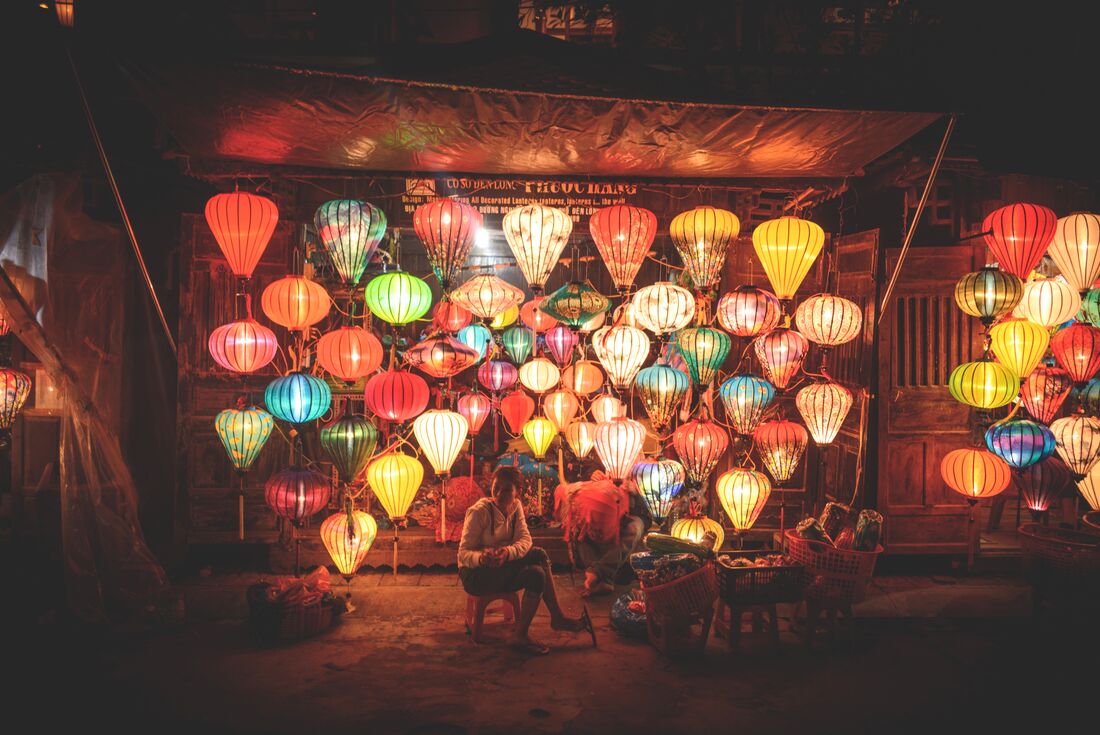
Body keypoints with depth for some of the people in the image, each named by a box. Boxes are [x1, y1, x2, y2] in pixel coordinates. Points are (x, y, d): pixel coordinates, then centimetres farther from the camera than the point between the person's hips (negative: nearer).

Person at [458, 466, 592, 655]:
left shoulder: (515, 506, 1)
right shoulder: (480, 511, -19)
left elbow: (525, 539, -12)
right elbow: (463, 553, -22)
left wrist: (508, 552, -34)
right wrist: (482, 558, -44)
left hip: (501, 568, 7)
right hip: (475, 575, -7)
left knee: (539, 554, -17)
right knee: (535, 575, -24)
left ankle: (558, 617, -7)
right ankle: (520, 636, -11)